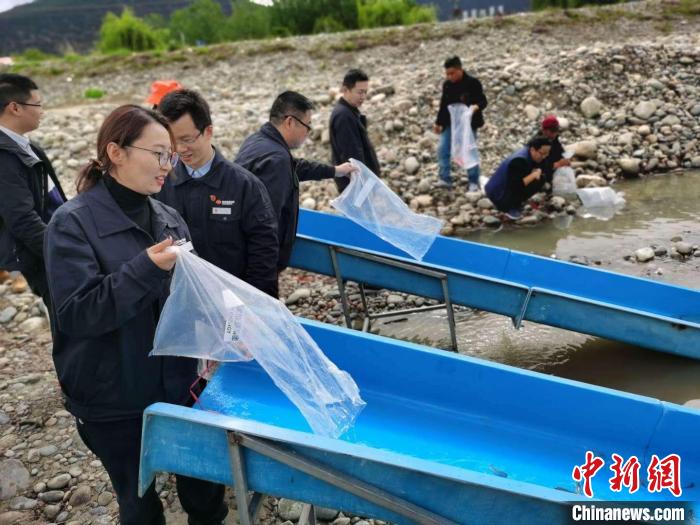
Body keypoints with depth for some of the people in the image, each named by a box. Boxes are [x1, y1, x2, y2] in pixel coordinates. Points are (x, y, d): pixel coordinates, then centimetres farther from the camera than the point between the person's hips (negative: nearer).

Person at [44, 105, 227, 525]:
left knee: (203, 482, 16)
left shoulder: (169, 219, 3)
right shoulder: (73, 223, -14)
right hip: (113, 398, -4)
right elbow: (75, 314, -22)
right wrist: (145, 269, -32)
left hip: (177, 384, 5)